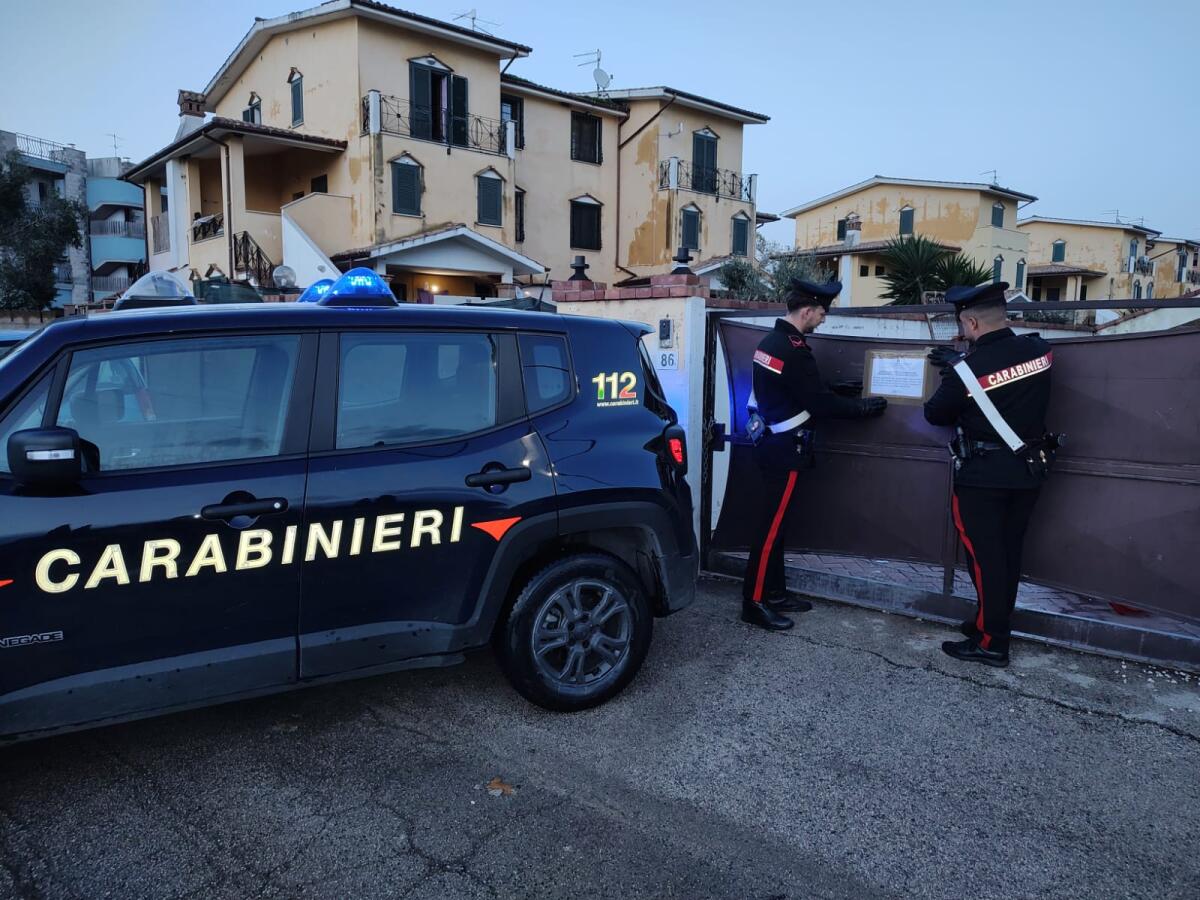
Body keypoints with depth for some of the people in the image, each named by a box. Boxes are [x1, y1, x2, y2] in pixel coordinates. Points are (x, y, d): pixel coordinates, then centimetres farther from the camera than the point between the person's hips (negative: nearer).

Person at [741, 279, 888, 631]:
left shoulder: (771, 341, 11)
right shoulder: (793, 349, -20)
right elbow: (820, 403, -17)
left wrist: (847, 397, 16)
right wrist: (863, 406, -4)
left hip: (771, 443, 10)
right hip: (785, 449, -10)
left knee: (775, 521, 14)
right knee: (772, 525, -5)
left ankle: (774, 593, 23)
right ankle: (754, 601, 2)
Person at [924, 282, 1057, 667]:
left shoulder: (966, 370, -19)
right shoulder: (1038, 349, -5)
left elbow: (935, 415, -2)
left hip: (983, 475, -6)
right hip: (1029, 469, 6)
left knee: (985, 555, 3)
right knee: (1008, 552, 16)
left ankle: (991, 643, 9)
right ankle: (992, 622, 29)